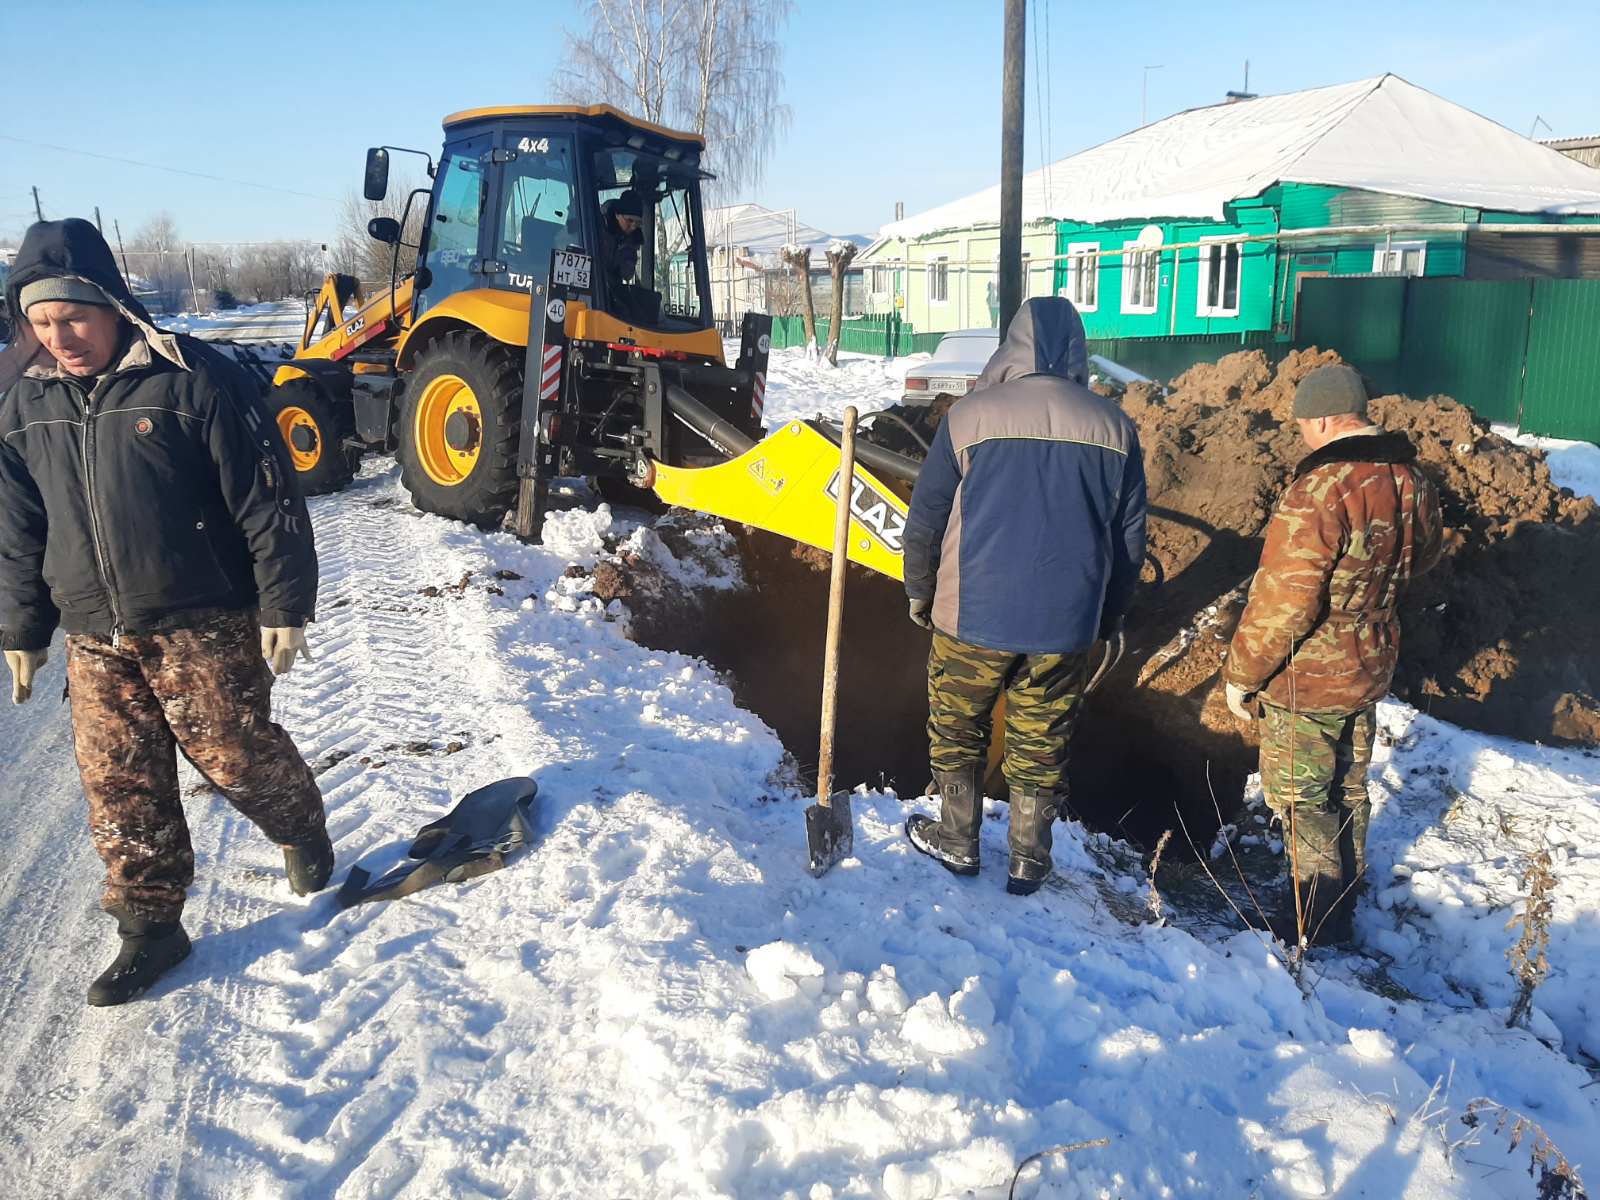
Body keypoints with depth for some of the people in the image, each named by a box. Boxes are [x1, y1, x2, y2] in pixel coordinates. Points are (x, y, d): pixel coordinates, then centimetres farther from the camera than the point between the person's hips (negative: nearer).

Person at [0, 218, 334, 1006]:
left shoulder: (193, 381, -12)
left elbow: (269, 502, -11)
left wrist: (285, 605, -12)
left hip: (205, 628, -5)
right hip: (94, 638, 5)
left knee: (236, 756, 4)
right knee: (119, 786, 7)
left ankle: (303, 834, 35)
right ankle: (151, 927, 22)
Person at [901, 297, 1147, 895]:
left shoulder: (971, 414, -7)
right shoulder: (1114, 426, 0)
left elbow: (924, 519, -3)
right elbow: (1130, 536, 6)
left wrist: (920, 593, 11)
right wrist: (1109, 615, 18)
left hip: (972, 614, -2)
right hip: (1067, 621, 2)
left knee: (956, 729, 17)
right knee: (1041, 743, 14)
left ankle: (957, 840, 29)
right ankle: (1029, 859, 24)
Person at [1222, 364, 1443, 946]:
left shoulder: (1320, 489, -27)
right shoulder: (1413, 480, 0)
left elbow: (1282, 603, -27)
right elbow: (1423, 556, 19)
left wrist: (1241, 674, -15)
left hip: (1307, 680, -8)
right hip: (1371, 669, 9)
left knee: (1300, 798, 5)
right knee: (1348, 790, 21)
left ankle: (1316, 927, 12)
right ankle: (1343, 910, 36)